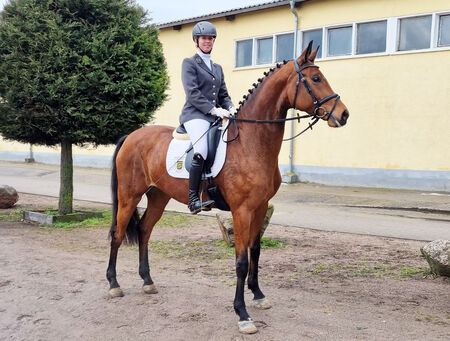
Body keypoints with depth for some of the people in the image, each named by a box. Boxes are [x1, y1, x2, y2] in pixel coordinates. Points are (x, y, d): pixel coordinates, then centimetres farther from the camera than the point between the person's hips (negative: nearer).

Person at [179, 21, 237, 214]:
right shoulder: (189, 63, 6)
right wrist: (214, 109, -16)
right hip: (195, 115, -7)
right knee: (201, 152, -29)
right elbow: (192, 93, -7)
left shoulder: (217, 68, 26)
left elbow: (223, 94, 23)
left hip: (215, 116, 7)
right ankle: (193, 199, -24)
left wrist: (230, 108, 1)